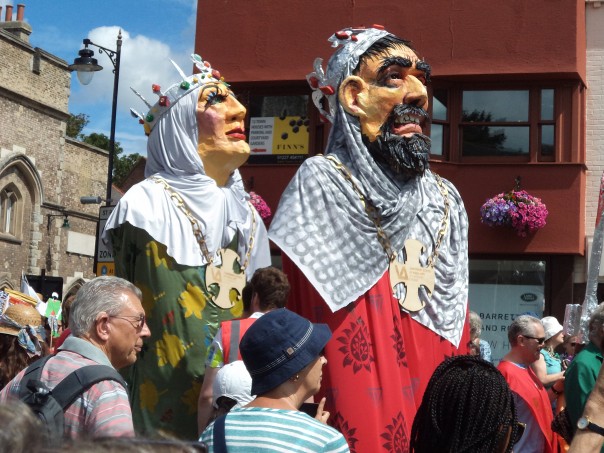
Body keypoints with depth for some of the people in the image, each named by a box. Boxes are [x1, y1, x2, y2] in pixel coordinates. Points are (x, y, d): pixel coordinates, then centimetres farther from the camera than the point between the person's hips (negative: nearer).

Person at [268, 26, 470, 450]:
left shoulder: (445, 200, 9)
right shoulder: (320, 182, -8)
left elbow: (454, 334, 13)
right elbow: (288, 320, -9)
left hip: (436, 401, 6)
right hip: (357, 404, -5)